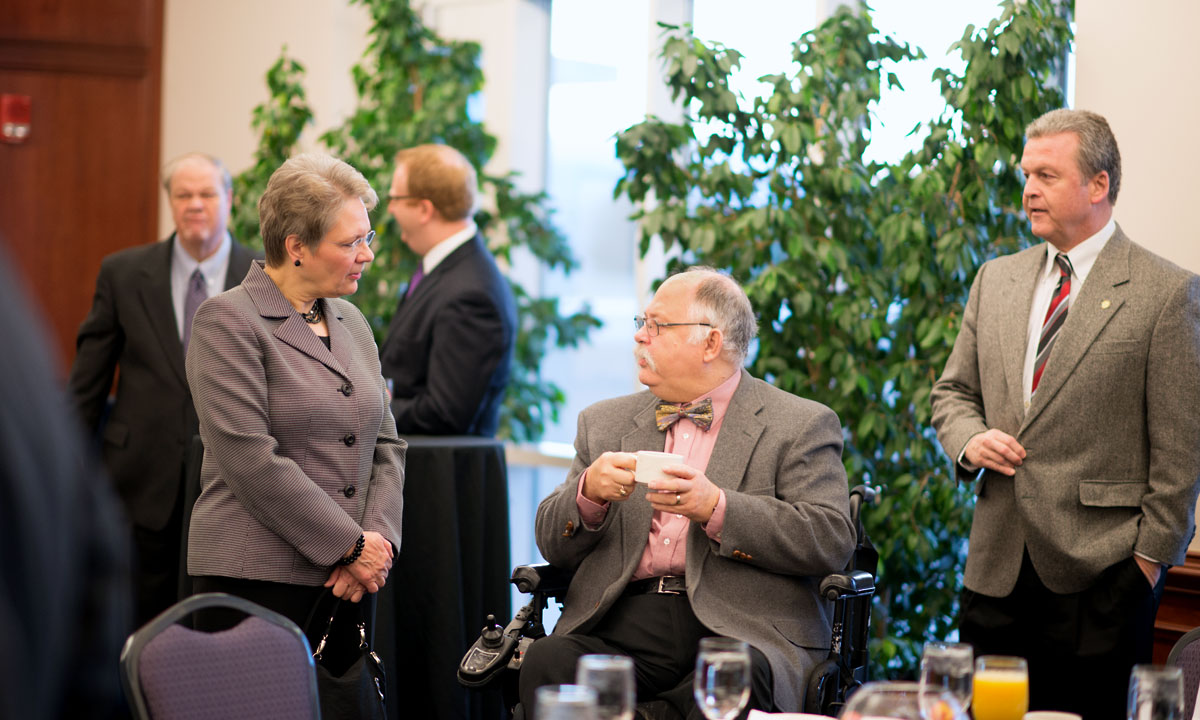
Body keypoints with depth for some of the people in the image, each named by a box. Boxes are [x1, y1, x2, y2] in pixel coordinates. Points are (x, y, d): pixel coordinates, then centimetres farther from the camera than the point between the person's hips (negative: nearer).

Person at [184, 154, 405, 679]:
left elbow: (386, 445, 14)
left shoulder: (352, 322, 15)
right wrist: (352, 545, -13)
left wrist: (378, 538, -4)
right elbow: (252, 460, -15)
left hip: (350, 578, 6)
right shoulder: (228, 320, -7)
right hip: (257, 579, -6)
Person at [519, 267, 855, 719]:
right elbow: (553, 546, 17)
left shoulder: (802, 425, 8)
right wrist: (588, 493, -6)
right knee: (547, 663, -28)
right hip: (622, 624, 3)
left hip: (737, 630, -3)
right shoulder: (606, 422, 22)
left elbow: (833, 541, -5)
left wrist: (716, 508, -15)